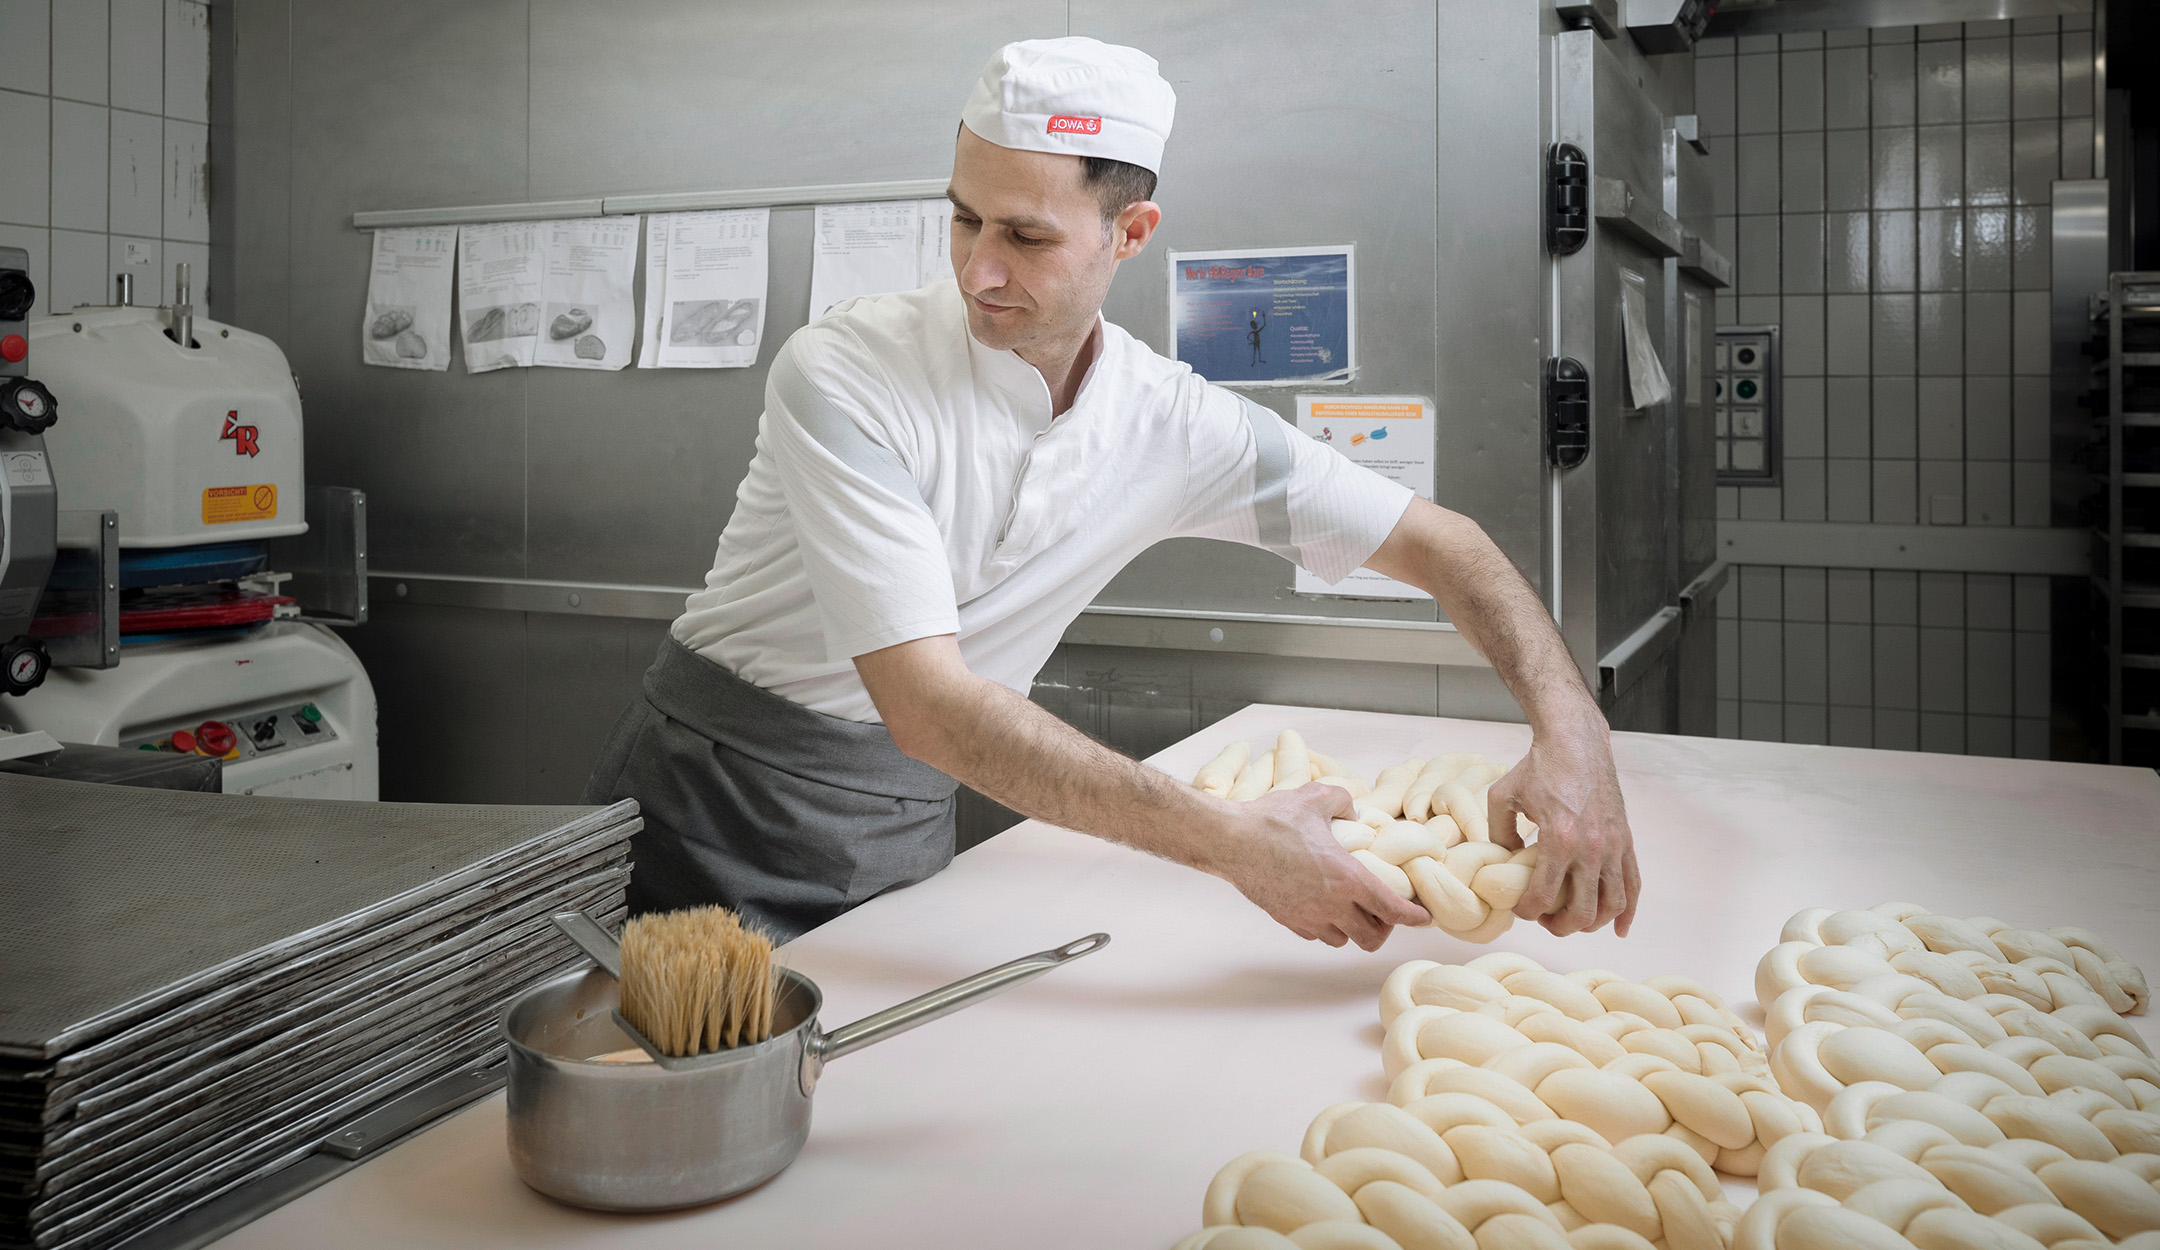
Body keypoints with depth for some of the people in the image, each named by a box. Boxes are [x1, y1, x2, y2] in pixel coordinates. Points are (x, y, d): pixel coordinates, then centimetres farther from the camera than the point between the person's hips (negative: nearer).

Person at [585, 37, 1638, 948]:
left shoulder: (1173, 425, -8)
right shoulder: (841, 377, -23)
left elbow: (1439, 545, -2)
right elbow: (926, 704, -30)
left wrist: (1573, 735, -19)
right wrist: (1234, 842, -32)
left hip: (903, 843, 4)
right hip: (708, 831, -3)